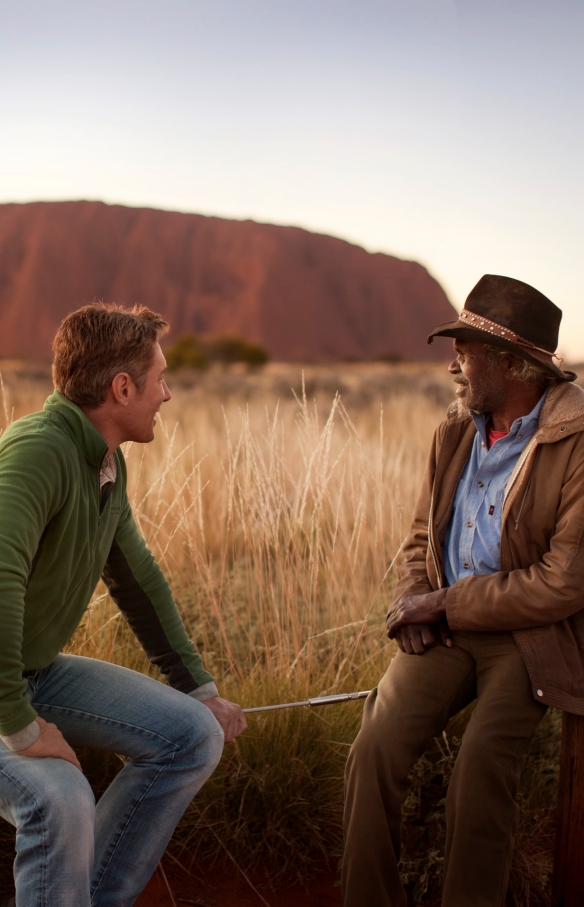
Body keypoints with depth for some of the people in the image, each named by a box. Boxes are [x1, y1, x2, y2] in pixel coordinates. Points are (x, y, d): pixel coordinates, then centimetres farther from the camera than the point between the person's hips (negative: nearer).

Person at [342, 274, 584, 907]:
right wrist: (411, 601, -1)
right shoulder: (455, 433, 10)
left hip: (532, 638, -5)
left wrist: (443, 605, -12)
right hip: (445, 631, 5)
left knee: (480, 763, -25)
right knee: (375, 748, -14)